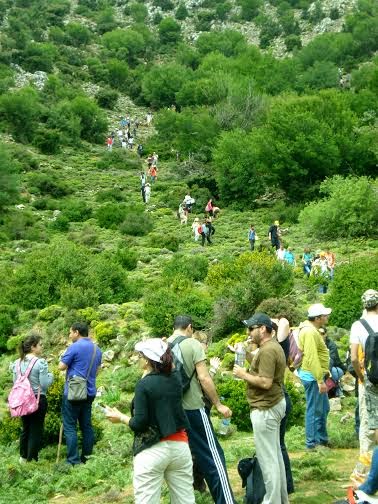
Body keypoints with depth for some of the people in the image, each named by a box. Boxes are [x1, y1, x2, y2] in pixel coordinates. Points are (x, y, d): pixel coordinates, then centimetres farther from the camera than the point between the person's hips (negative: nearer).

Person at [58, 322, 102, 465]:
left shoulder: (75, 347, -12)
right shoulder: (97, 349, 12)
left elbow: (61, 366, -9)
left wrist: (64, 357, 8)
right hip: (89, 392, 7)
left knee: (69, 426, -3)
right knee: (86, 425, 12)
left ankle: (73, 461, -5)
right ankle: (87, 457, 17)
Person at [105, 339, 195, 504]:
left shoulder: (144, 384, -12)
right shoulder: (175, 378, 3)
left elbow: (139, 424, -14)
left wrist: (121, 418, 2)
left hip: (152, 450, -6)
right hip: (180, 445, 6)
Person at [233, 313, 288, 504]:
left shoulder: (267, 351, -20)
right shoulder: (273, 346, 13)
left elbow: (266, 382, -26)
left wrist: (244, 374, -15)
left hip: (265, 408, -11)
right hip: (273, 404, 11)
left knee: (267, 458, -4)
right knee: (275, 455, 17)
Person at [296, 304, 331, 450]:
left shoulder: (311, 329, 13)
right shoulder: (310, 332, -20)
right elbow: (312, 358, -26)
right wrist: (320, 380, -26)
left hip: (316, 375, 10)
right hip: (313, 376, -10)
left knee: (324, 408, 18)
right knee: (314, 410, -1)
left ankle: (322, 439, 29)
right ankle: (312, 443, 7)